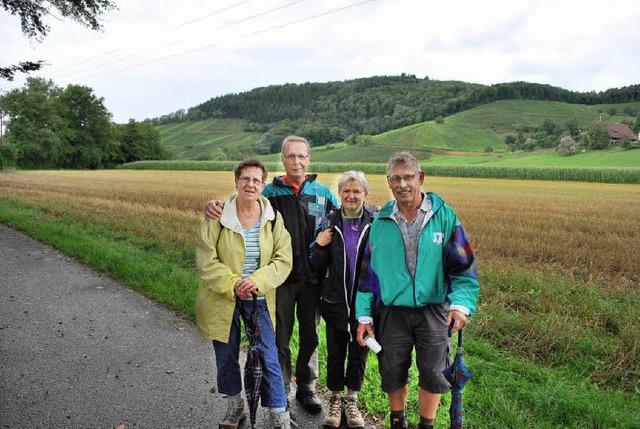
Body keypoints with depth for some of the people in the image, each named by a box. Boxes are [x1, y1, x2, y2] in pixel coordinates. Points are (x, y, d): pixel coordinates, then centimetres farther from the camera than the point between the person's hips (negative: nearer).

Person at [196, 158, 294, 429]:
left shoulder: (273, 219, -4)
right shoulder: (218, 216, -8)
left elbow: (283, 260, -6)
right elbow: (206, 260, -10)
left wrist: (258, 281, -21)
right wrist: (233, 284, -21)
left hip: (259, 298, 0)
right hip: (222, 298, 0)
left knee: (268, 358, 2)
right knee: (226, 357, 16)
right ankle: (234, 406, 41)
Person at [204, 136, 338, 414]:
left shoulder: (323, 193, 3)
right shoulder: (270, 191, -2)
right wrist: (216, 205, -22)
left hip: (312, 277, 2)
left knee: (310, 335, 16)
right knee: (280, 338, 11)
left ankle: (306, 388, 36)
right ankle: (280, 391, 32)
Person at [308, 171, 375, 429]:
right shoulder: (330, 222, -3)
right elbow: (318, 268, 0)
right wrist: (318, 246, -16)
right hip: (335, 300, 1)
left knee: (359, 352, 14)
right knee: (335, 352, 13)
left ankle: (352, 398, 36)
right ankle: (335, 398, 35)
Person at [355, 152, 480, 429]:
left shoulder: (444, 216, -5)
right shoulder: (382, 221, 1)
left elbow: (463, 264, -4)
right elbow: (368, 269, 6)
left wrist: (461, 303, -19)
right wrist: (364, 315, 3)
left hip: (434, 309, -1)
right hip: (392, 311, 2)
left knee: (433, 374, 6)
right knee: (392, 374, 12)